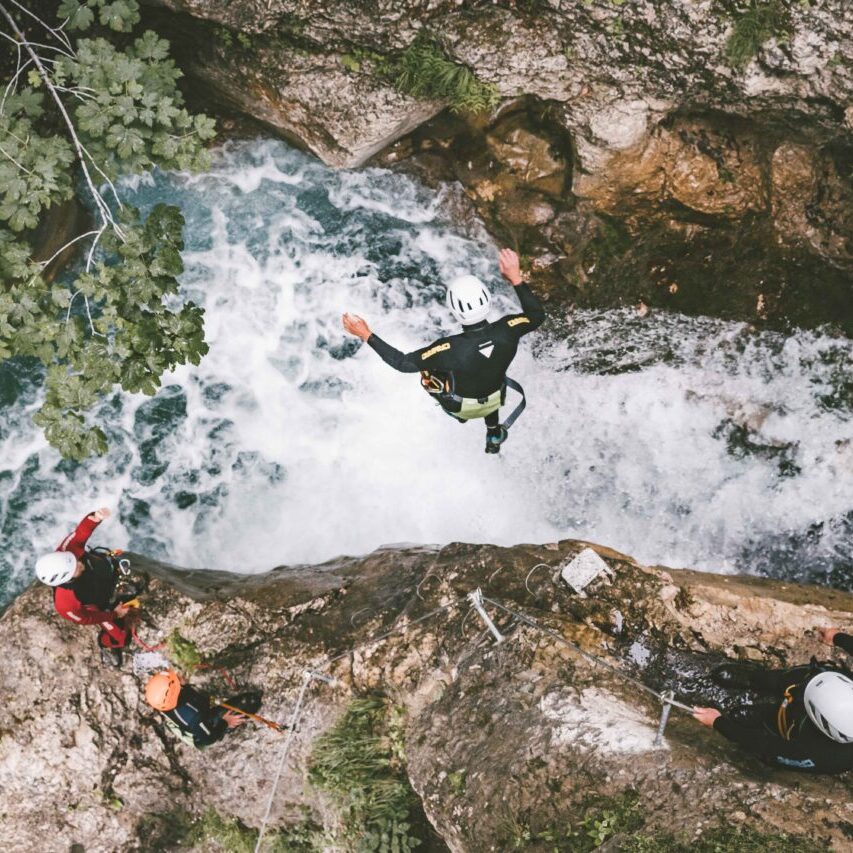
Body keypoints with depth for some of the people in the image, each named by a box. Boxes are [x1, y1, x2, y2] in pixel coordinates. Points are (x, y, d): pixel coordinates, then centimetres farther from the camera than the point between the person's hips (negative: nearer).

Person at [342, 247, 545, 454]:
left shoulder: (450, 349, -43)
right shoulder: (507, 330, -35)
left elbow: (403, 363, -30)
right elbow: (537, 315, -12)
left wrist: (366, 335, -29)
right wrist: (516, 278, -13)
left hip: (460, 405, -3)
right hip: (495, 401, 3)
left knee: (427, 370, 26)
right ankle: (494, 436, 56)